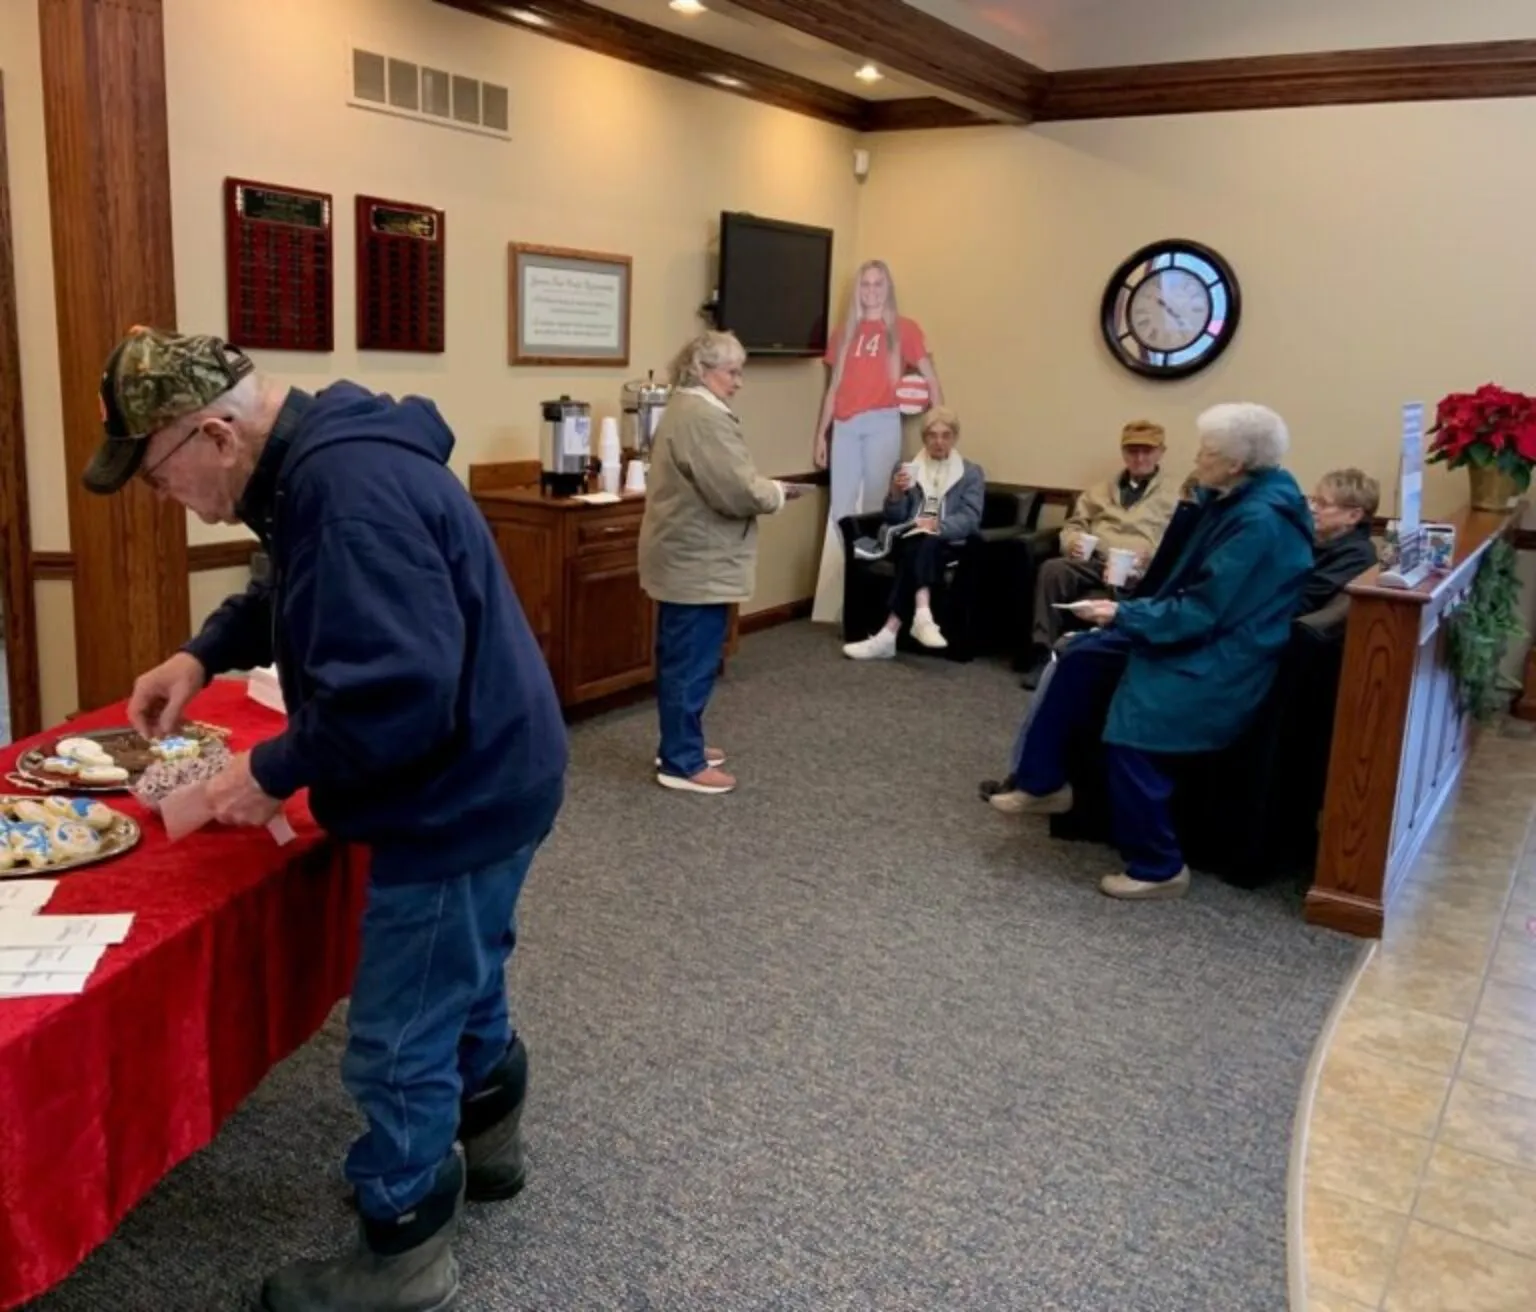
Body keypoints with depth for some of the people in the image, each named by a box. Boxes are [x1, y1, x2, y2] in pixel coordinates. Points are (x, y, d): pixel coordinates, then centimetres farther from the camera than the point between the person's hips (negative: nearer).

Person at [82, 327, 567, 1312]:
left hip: (460, 796, -10)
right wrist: (204, 657, 8)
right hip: (474, 780, 10)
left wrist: (272, 774, -20)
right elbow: (294, 594, 23)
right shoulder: (325, 460, 6)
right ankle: (488, 1143, 50)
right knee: (461, 988, 28)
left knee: (399, 1042, 6)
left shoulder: (349, 490, -29)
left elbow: (399, 690, -33)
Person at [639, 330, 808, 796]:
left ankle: (678, 745, 27)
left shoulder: (683, 410, 16)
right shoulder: (705, 418, -19)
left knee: (679, 659, 17)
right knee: (693, 664, -4)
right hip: (698, 565, -11)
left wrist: (764, 488, 12)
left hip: (681, 559, 11)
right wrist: (779, 492, -7)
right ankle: (682, 763, 2)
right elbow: (738, 492, -24)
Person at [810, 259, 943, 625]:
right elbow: (833, 387, 16)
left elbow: (931, 379, 2)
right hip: (845, 426, 3)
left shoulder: (903, 329, 4)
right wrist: (820, 433, 12)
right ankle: (845, 582, 7)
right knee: (841, 509, 1)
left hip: (882, 423, -3)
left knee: (874, 507, -1)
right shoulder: (844, 331, 14)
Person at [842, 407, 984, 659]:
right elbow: (894, 517, 10)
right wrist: (896, 494, -12)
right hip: (907, 540, 1)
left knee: (926, 546, -36)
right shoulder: (906, 469, 20)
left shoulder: (972, 473, 14)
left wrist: (939, 525, -19)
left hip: (946, 544, -1)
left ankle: (888, 635, -47)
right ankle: (922, 617, -60)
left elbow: (970, 520, -1)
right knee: (919, 547, -36)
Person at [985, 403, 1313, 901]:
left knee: (1129, 728, -24)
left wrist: (1123, 615, -19)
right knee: (1081, 656, 6)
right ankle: (1043, 782, 13)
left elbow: (1203, 613, -25)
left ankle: (1158, 867, -7)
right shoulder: (1234, 501, 7)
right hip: (1199, 635, 11)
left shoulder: (1259, 520, -24)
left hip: (1221, 658, -11)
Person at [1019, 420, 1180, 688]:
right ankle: (1043, 652, -29)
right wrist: (1073, 541, 1)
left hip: (1134, 572, -4)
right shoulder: (1101, 490, 29)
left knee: (1089, 605, -34)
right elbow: (1073, 525, 26)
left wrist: (1151, 556, -19)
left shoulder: (1177, 495, 14)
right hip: (1092, 563, 4)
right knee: (1052, 569, -30)